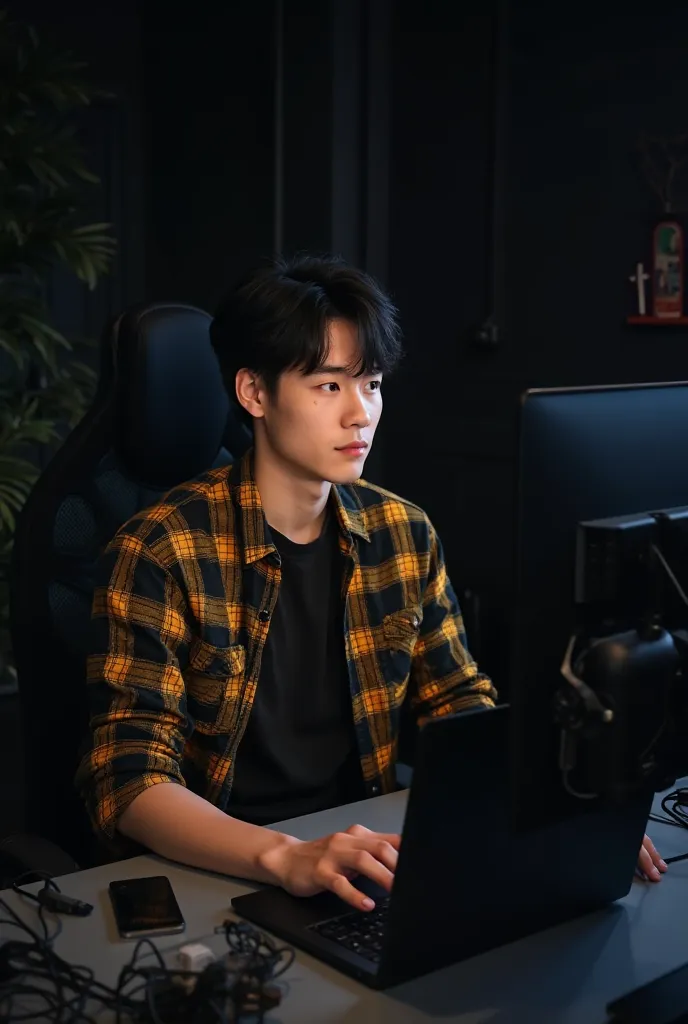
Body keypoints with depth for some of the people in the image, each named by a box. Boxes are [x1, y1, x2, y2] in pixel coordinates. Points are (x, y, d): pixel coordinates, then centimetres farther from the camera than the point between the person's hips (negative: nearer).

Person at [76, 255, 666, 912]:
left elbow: (461, 706, 10)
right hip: (209, 870, -5)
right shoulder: (160, 553, -14)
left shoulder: (404, 534, 4)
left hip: (360, 851, 6)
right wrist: (284, 857, -36)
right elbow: (130, 779, -19)